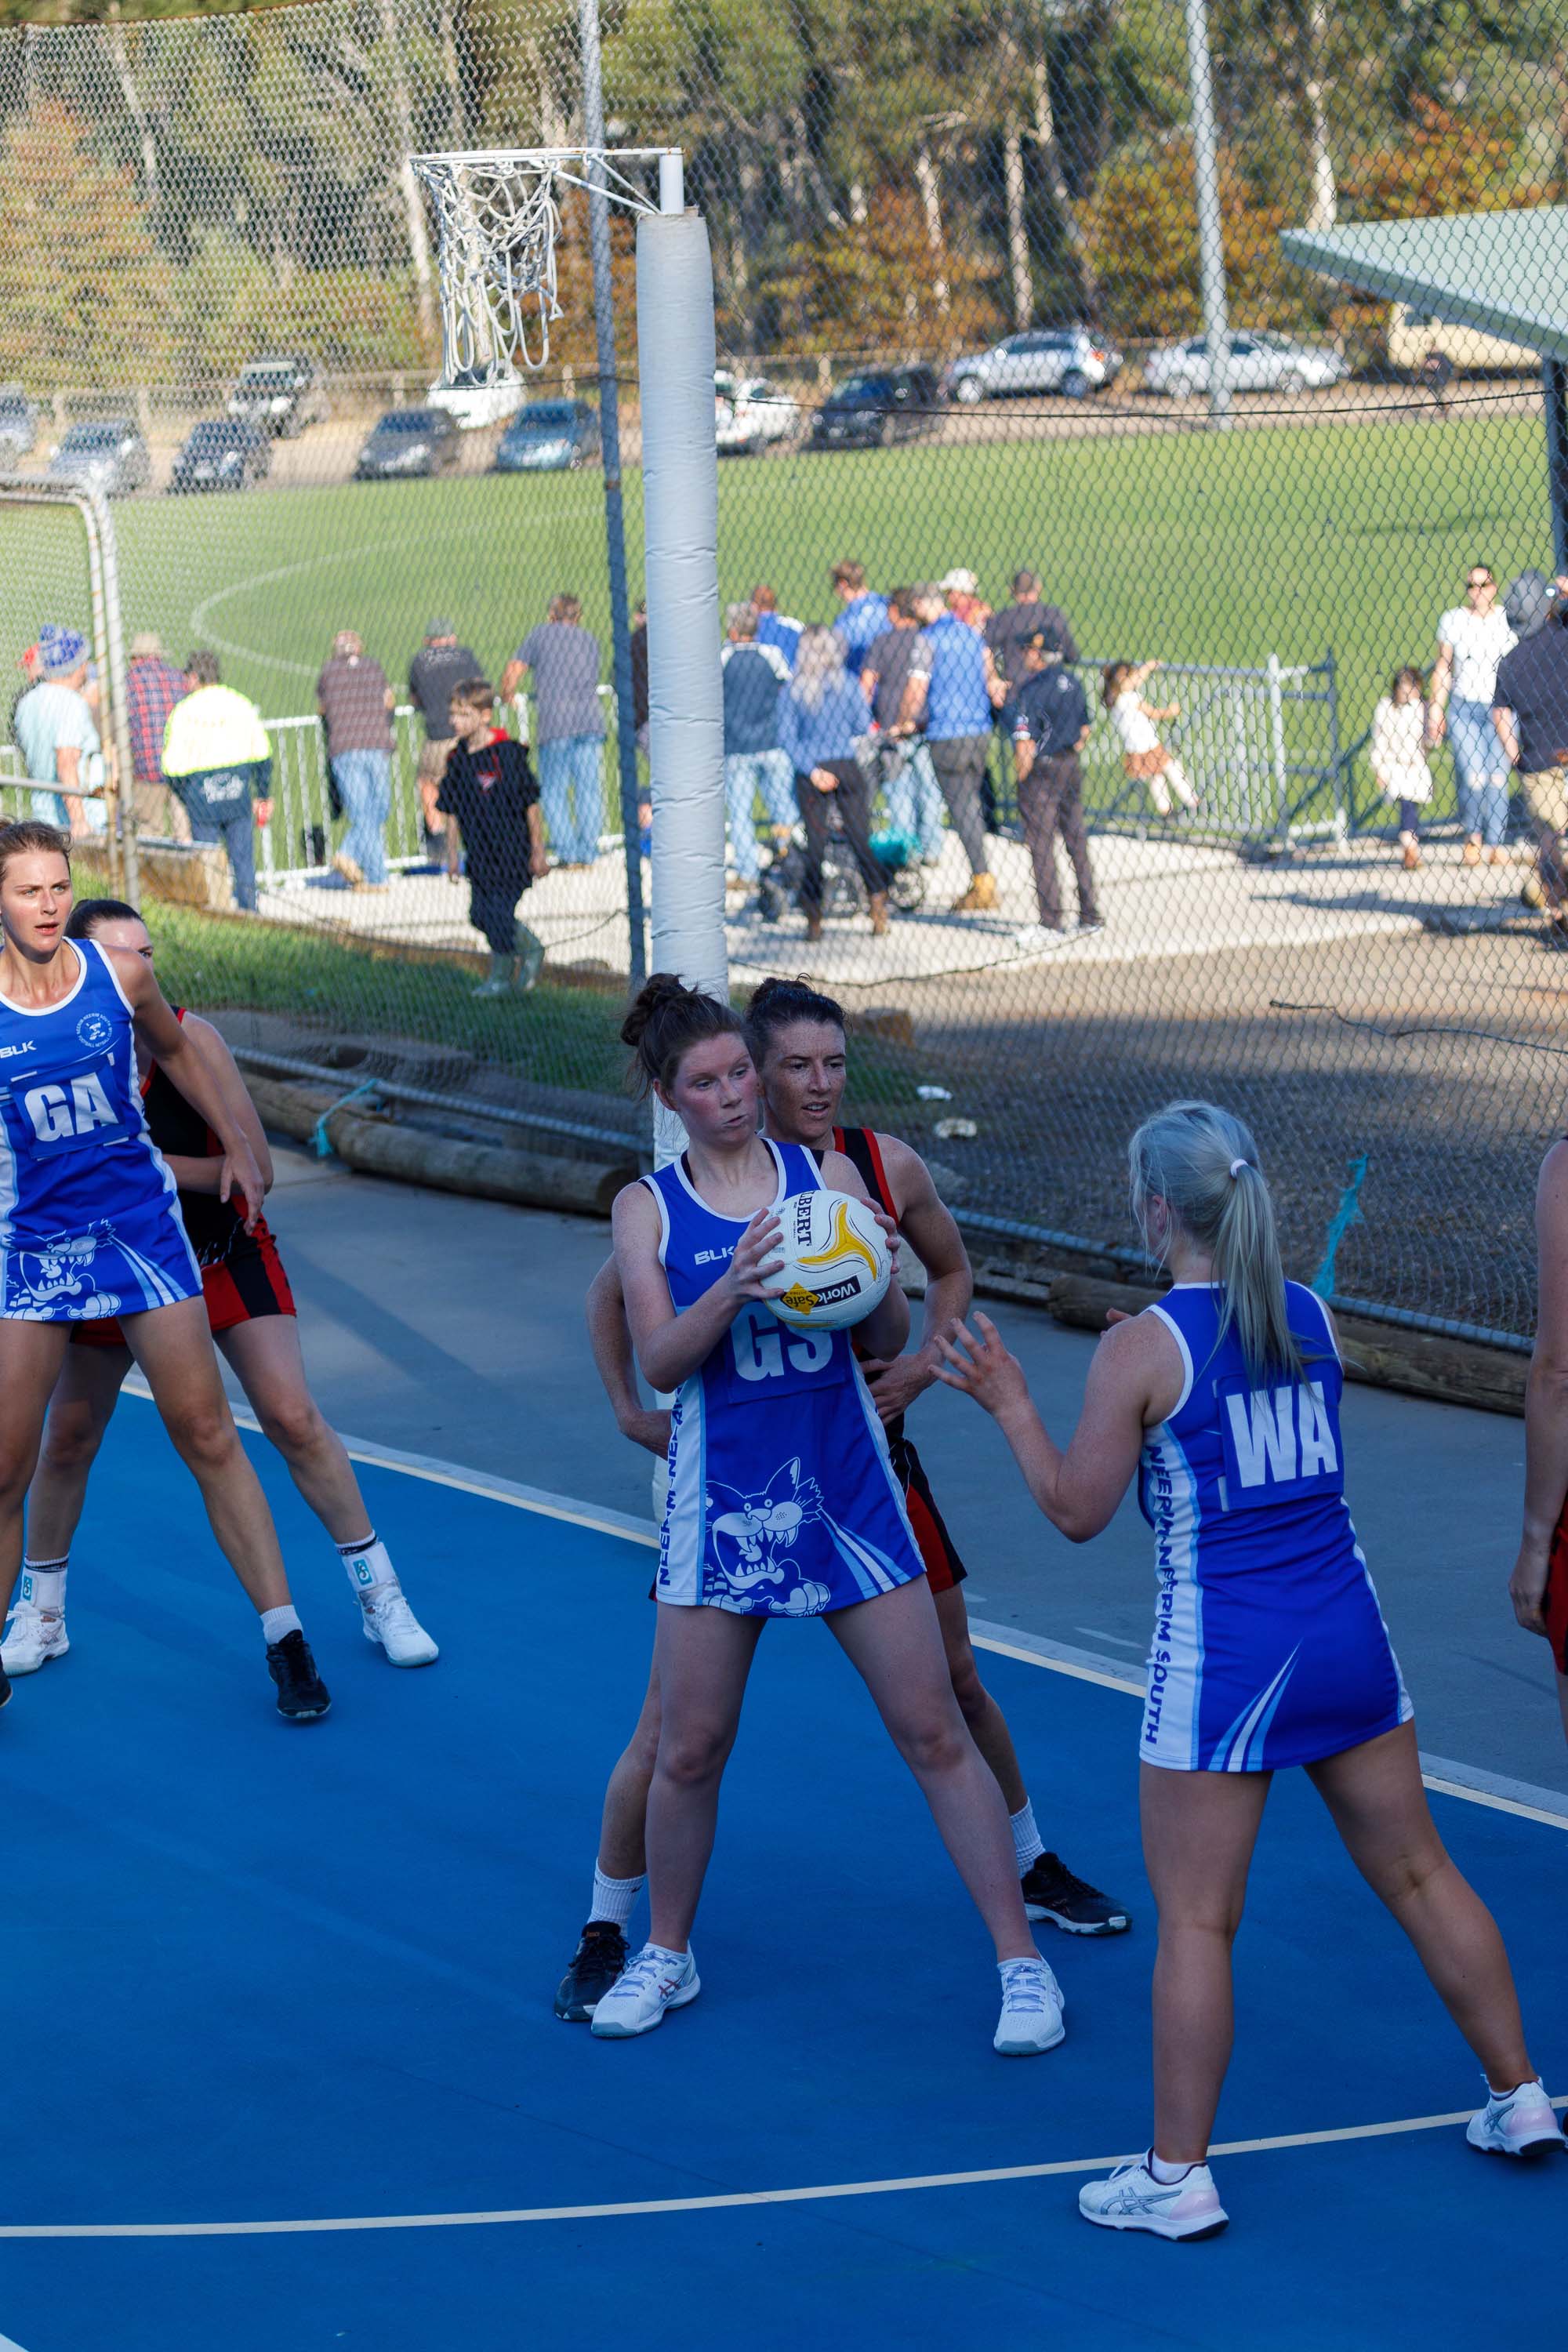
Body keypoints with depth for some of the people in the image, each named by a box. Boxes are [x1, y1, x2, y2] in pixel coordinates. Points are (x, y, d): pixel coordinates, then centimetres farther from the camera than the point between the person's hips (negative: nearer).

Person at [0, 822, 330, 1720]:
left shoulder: (120, 974, -5)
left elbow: (175, 1049, 16)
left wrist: (235, 1141, 14)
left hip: (141, 1227, 1)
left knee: (207, 1435, 0)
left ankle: (287, 1640, 6)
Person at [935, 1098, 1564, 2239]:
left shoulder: (1141, 1350, -13)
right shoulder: (1312, 1318, 4)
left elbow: (1077, 1510, -8)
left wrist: (1009, 1400, 3)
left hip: (1222, 1662, -5)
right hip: (1348, 1633, 5)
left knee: (1195, 1921, 2)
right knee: (1419, 1874, 18)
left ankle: (1178, 2175, 6)